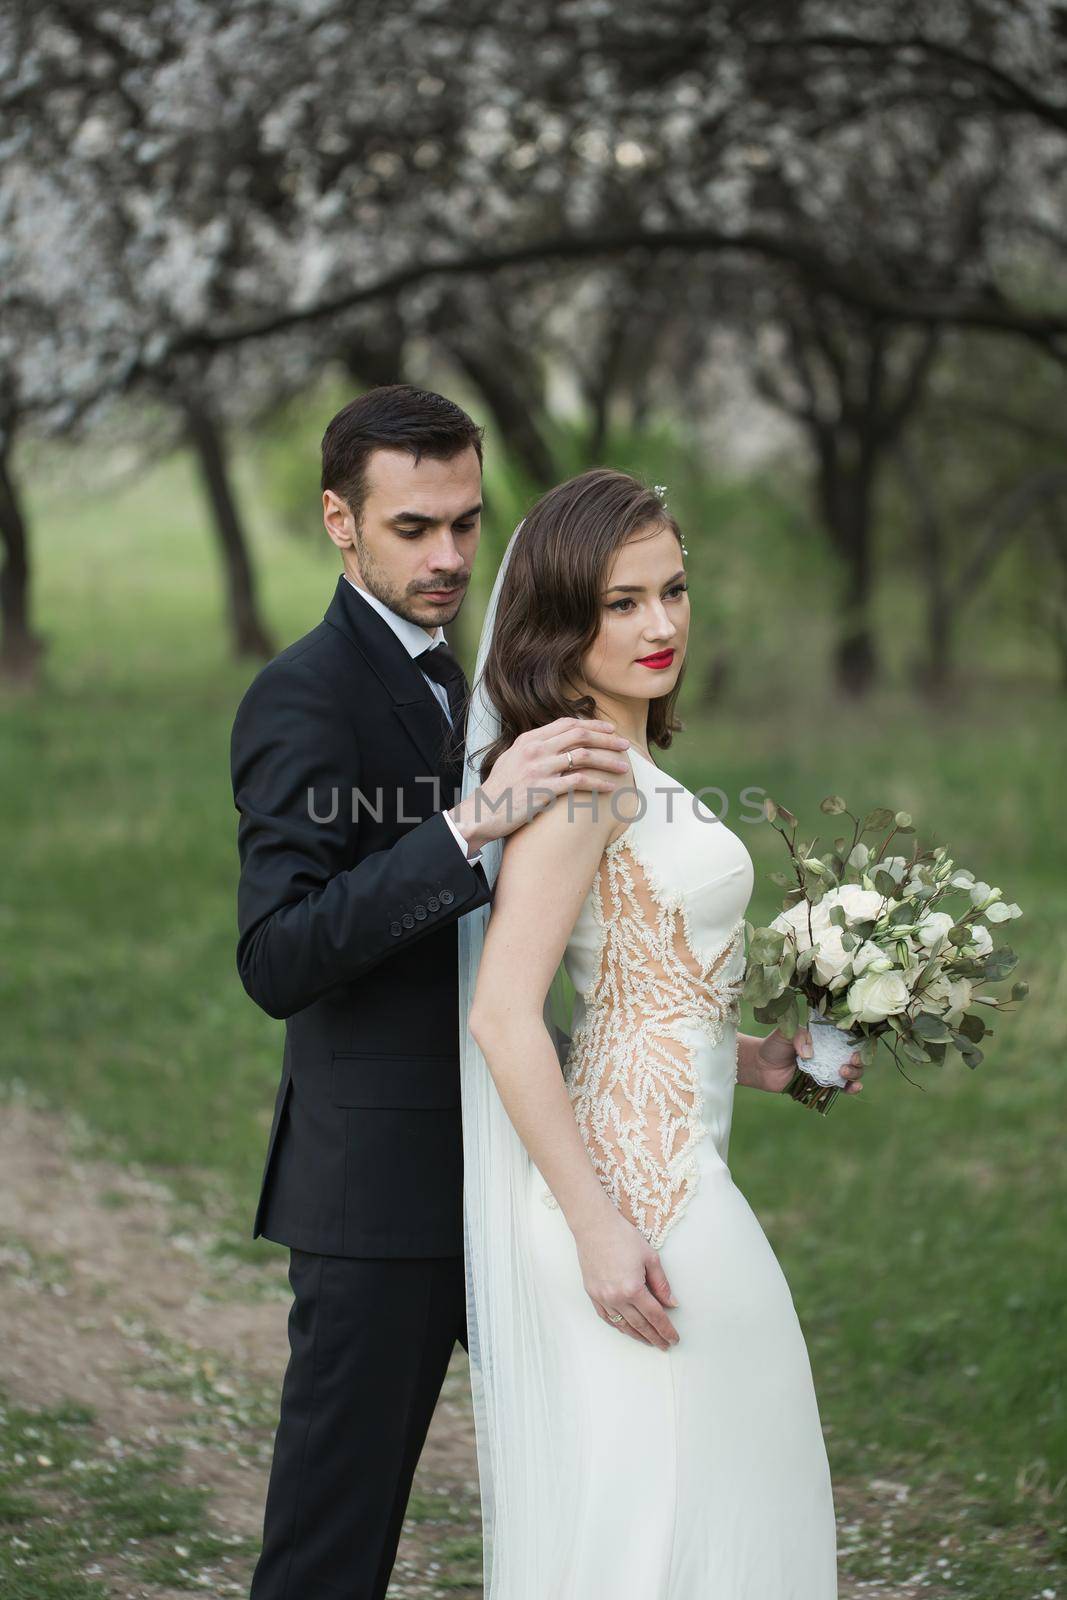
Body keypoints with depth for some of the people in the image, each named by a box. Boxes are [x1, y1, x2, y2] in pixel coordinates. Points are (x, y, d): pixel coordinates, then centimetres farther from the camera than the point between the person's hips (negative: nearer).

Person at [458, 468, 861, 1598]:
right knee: (644, 1509, -1)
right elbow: (504, 1016, -22)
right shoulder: (578, 775, -16)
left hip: (673, 1170, 10)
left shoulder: (630, 770, 13)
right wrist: (598, 1230, -22)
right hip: (633, 1190, -10)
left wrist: (748, 1059, 13)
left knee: (719, 1492, 16)